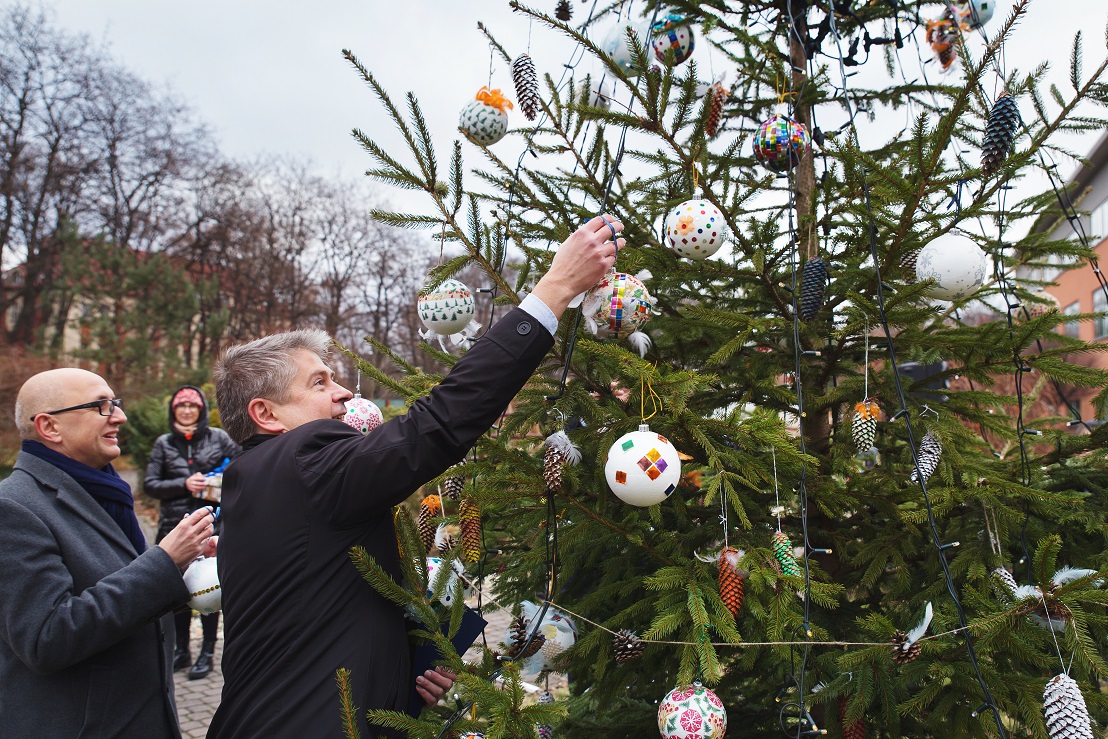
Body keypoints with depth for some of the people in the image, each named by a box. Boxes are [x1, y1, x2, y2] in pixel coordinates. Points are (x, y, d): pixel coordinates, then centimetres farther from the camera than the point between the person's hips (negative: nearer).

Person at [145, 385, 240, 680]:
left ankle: (207, 652, 12)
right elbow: (150, 484, 3)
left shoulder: (218, 438, 4)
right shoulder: (164, 443, 9)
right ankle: (181, 649, 24)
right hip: (174, 526, 2)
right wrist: (184, 484, -11)